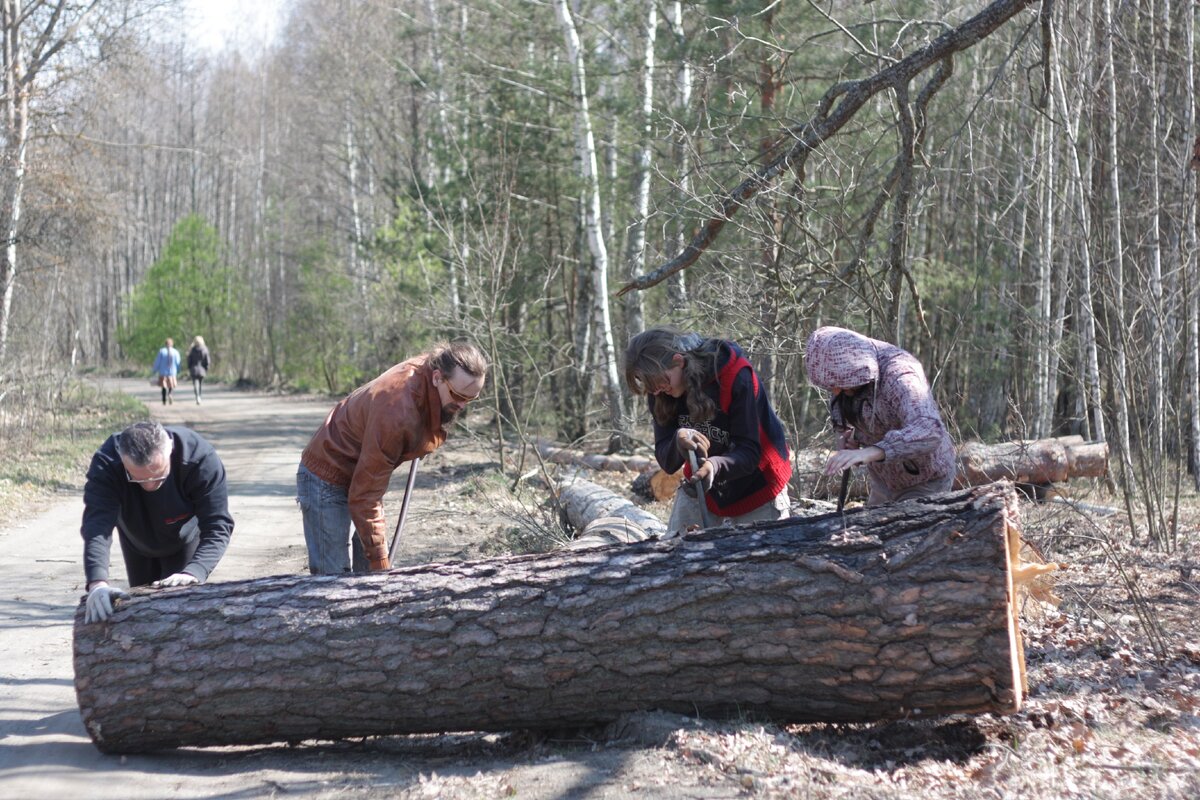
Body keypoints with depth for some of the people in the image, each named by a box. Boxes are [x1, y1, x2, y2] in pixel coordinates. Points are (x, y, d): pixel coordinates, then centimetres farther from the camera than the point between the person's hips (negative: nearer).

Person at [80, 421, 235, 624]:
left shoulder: (201, 458, -41)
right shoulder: (106, 464, -41)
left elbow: (217, 527, -42)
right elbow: (97, 526, -50)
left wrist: (192, 573, -59)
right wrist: (98, 583, -66)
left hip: (185, 540, -1)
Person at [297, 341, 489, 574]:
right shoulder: (398, 414, -36)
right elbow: (364, 496, -30)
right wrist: (380, 562, -27)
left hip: (358, 472, 9)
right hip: (328, 480, -9)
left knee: (368, 571, 6)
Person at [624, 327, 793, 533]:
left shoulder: (736, 376, -27)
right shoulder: (660, 392, -13)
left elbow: (750, 451, -25)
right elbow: (666, 460, -15)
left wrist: (715, 467, -45)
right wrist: (678, 441, -38)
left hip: (755, 486, -4)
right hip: (699, 485, 4)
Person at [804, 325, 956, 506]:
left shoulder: (899, 376, -33)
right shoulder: (849, 368, -10)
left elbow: (929, 432, -49)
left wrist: (869, 452, -62)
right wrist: (848, 437, -10)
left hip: (925, 480, -7)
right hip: (884, 477, 7)